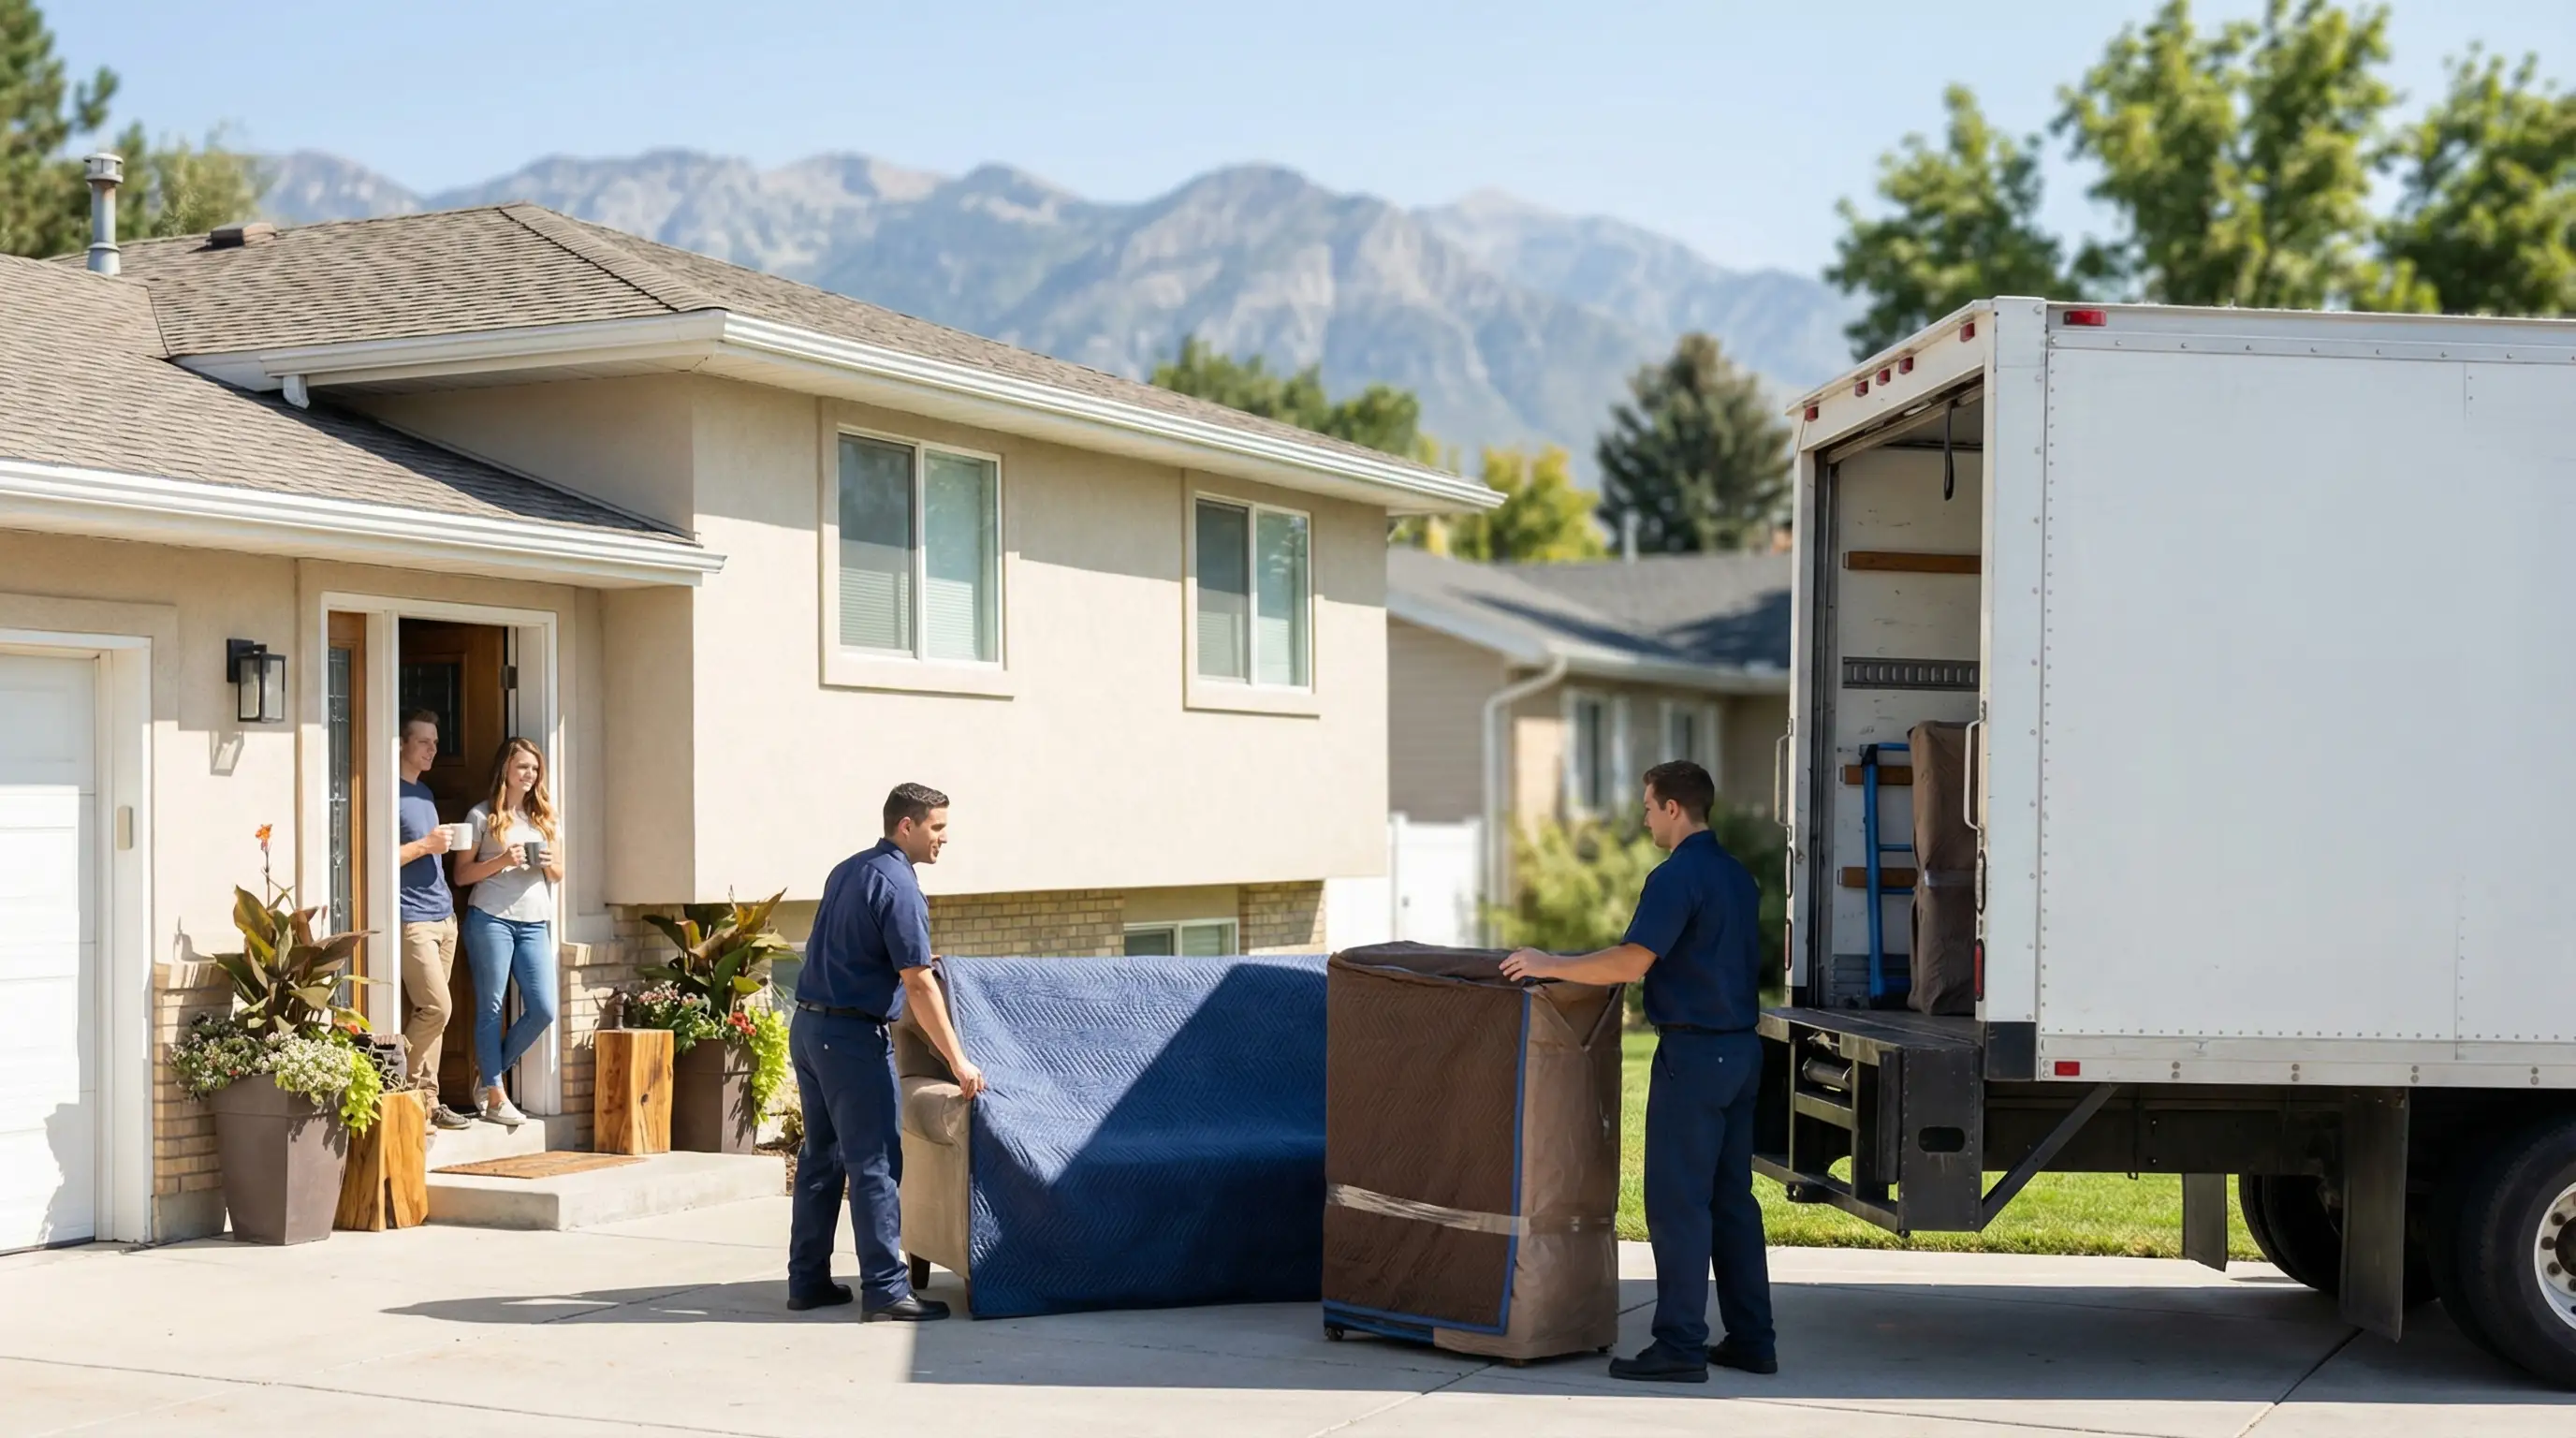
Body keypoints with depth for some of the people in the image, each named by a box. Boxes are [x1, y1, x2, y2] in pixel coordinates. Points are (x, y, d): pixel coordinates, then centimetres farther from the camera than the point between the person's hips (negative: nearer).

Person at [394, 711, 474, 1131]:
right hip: (411, 918, -8)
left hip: (443, 915, 8)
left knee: (427, 1013, 7)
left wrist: (443, 845, 12)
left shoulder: (425, 793, 20)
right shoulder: (391, 793, -8)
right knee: (436, 1008, -13)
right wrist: (425, 845, -15)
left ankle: (427, 1099, 9)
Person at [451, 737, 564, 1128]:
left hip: (534, 921, 5)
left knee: (542, 1010, -3)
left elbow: (559, 875, 21)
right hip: (490, 918, -5)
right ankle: (496, 1098, 5)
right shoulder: (483, 816, 2)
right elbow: (461, 874, 1)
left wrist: (550, 863, -2)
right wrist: (502, 861, -13)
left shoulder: (546, 817, 15)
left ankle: (489, 1072, 17)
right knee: (491, 1007, -1)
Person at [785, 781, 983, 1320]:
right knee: (874, 1163, -6)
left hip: (808, 1027, 9)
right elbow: (918, 984, -18)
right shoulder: (898, 887, -14)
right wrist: (958, 1061, -16)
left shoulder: (846, 871, 14)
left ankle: (807, 1280, 18)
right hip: (852, 1035, -9)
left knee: (821, 1157, 14)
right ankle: (885, 1289, -6)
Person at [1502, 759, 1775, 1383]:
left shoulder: (1677, 877, -14)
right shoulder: (1737, 876, 14)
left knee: (1677, 1202, -5)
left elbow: (1632, 961, -22)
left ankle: (1680, 1345, -4)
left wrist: (1547, 966, -13)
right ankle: (1751, 1340, 14)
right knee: (1732, 1198, 12)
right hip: (1740, 1050, 9)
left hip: (1692, 1052, -9)